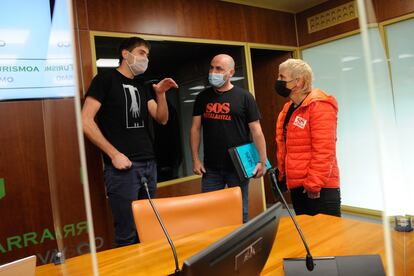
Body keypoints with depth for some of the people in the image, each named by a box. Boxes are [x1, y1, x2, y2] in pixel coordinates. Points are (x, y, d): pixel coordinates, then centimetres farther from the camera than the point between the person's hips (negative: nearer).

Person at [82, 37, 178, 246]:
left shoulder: (142, 87, 18)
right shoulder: (105, 79, -2)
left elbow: (162, 119, 13)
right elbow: (86, 122, -10)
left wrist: (160, 94, -4)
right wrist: (114, 154, -14)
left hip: (149, 164, 7)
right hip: (122, 166, -7)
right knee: (127, 234, -3)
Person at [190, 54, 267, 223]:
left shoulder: (244, 97, -2)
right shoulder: (203, 97, 7)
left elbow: (256, 130, -4)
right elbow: (195, 128, 7)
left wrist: (262, 161, -8)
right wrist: (195, 159, 0)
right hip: (210, 168, 3)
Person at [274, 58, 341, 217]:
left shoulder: (319, 106, -14)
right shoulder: (288, 109, 12)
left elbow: (323, 150, -21)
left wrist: (314, 184, -20)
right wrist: (283, 175, 16)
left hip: (320, 188, -8)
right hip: (296, 186, 9)